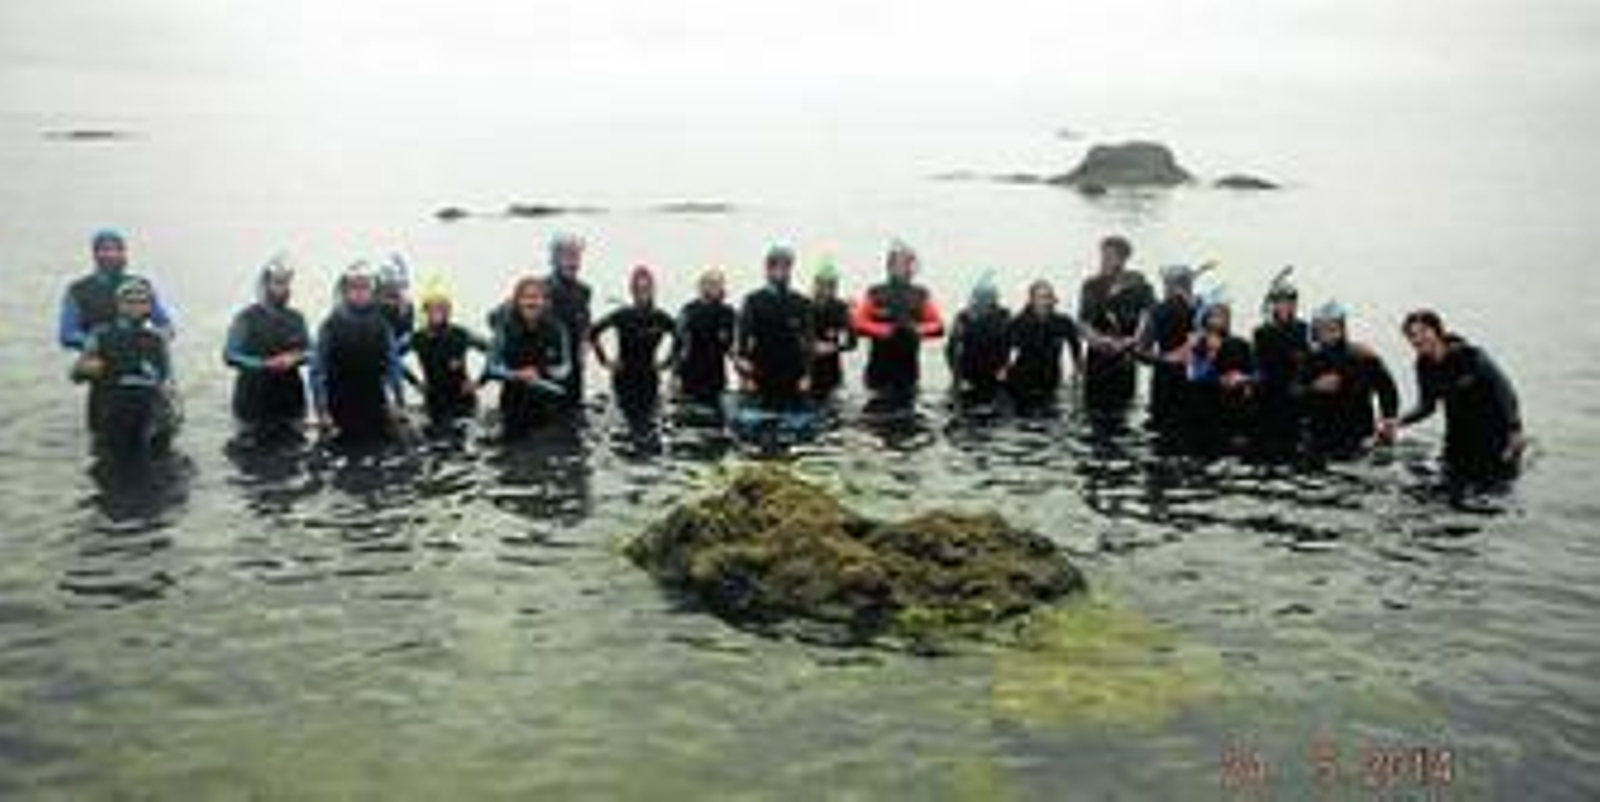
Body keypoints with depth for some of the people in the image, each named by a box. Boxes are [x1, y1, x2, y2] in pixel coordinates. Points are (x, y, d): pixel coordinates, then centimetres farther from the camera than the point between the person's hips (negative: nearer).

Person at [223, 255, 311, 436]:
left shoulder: (296, 319, 8)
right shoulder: (247, 318, -4)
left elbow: (309, 352, 11)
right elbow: (230, 356, -9)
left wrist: (295, 358, -11)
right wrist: (264, 364, -19)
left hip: (290, 401, 4)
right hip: (255, 401, -4)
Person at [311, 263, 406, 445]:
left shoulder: (382, 326, 2)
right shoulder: (331, 325, -4)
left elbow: (393, 365, 6)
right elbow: (318, 370, -3)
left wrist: (395, 402, -1)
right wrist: (322, 410, -7)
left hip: (375, 411, 2)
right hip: (342, 413, -2)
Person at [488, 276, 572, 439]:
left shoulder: (556, 329, -5)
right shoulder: (506, 329, -8)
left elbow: (565, 365, 3)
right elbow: (493, 366, -5)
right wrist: (517, 375, -22)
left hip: (549, 405, 1)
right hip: (516, 404, -1)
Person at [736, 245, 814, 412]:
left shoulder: (801, 304, 6)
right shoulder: (753, 302, 0)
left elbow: (808, 343, 3)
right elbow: (743, 340, -3)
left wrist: (806, 374, -7)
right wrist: (747, 376, -10)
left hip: (794, 380, 2)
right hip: (763, 380, -2)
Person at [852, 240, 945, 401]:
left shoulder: (920, 295, 9)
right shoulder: (875, 294, 2)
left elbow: (938, 326, 5)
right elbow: (859, 323, -5)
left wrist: (919, 329, -14)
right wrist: (885, 330, -18)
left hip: (908, 368, 2)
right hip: (881, 368, -2)